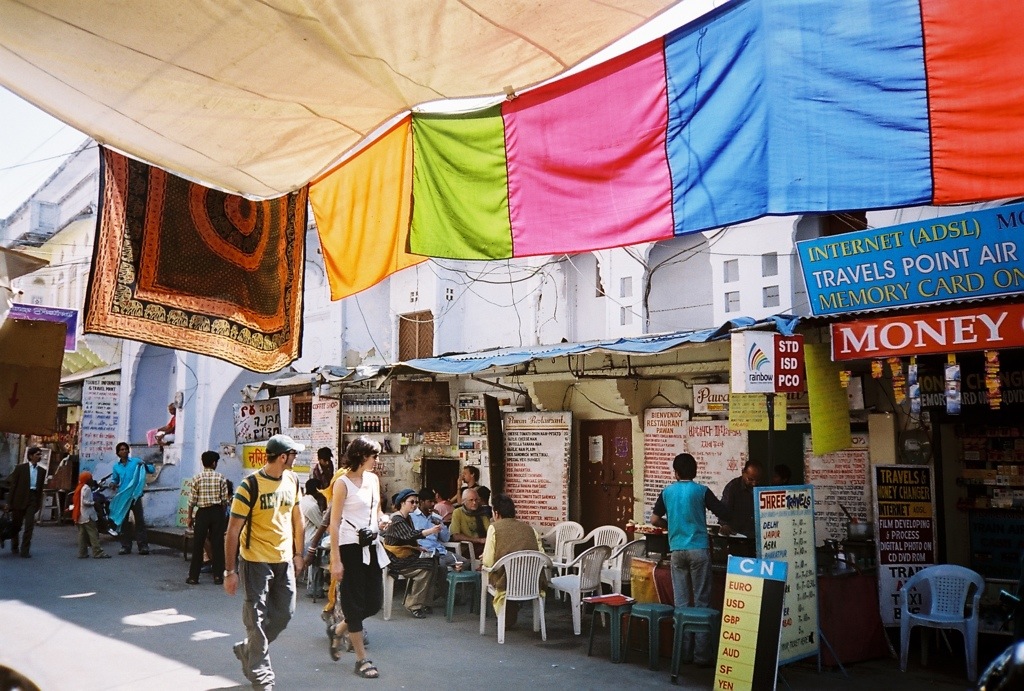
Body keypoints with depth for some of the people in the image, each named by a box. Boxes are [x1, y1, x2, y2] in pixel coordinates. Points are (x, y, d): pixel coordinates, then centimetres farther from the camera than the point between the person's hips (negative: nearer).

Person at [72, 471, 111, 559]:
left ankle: (82, 553, 10)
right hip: (87, 516, -10)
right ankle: (97, 552, -12)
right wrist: (94, 503, -7)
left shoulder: (79, 488, 16)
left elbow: (75, 500, 18)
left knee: (82, 534, 10)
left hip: (80, 516, 10)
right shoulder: (86, 488, -13)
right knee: (93, 534, -9)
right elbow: (85, 502, -19)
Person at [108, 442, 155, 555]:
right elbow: (114, 479, 20)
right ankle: (126, 547, 15)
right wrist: (113, 483, -3)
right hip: (122, 497, 3)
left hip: (135, 496, -3)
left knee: (140, 520, -4)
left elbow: (152, 469, 1)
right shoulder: (116, 466, 11)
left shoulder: (136, 461, 3)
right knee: (122, 522, 6)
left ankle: (143, 546, -3)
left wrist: (144, 465, -20)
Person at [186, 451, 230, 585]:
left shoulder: (197, 478, -4)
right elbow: (225, 500, -3)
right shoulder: (221, 478, -4)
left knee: (198, 545, 6)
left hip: (202, 513, 0)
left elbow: (192, 500, -2)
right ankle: (218, 576, 7)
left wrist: (190, 516, 6)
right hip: (217, 512, 0)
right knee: (217, 544, 6)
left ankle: (193, 577, 8)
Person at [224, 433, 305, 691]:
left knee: (284, 614, 12)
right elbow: (233, 530, -13)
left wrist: (298, 553, 16)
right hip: (256, 561, -6)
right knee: (257, 619, 3)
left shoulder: (292, 480, 3)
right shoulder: (250, 486, -16)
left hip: (284, 561, 6)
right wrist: (230, 571, -14)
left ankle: (247, 650, 35)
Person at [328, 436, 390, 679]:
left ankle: (338, 631, 33)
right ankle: (362, 659, 13)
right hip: (351, 547, -7)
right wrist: (335, 560, -16)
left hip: (371, 546, 7)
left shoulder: (373, 479, 10)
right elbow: (334, 524, -12)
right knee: (355, 601, 2)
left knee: (374, 602, 8)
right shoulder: (343, 483, -11)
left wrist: (382, 519, -1)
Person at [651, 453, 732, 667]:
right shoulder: (701, 491, -3)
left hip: (677, 550, 3)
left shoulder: (667, 492, 5)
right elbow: (725, 515, -4)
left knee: (681, 602, 8)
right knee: (702, 602, 1)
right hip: (699, 549, -3)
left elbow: (655, 520, 7)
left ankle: (684, 652, 12)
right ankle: (702, 655, 2)